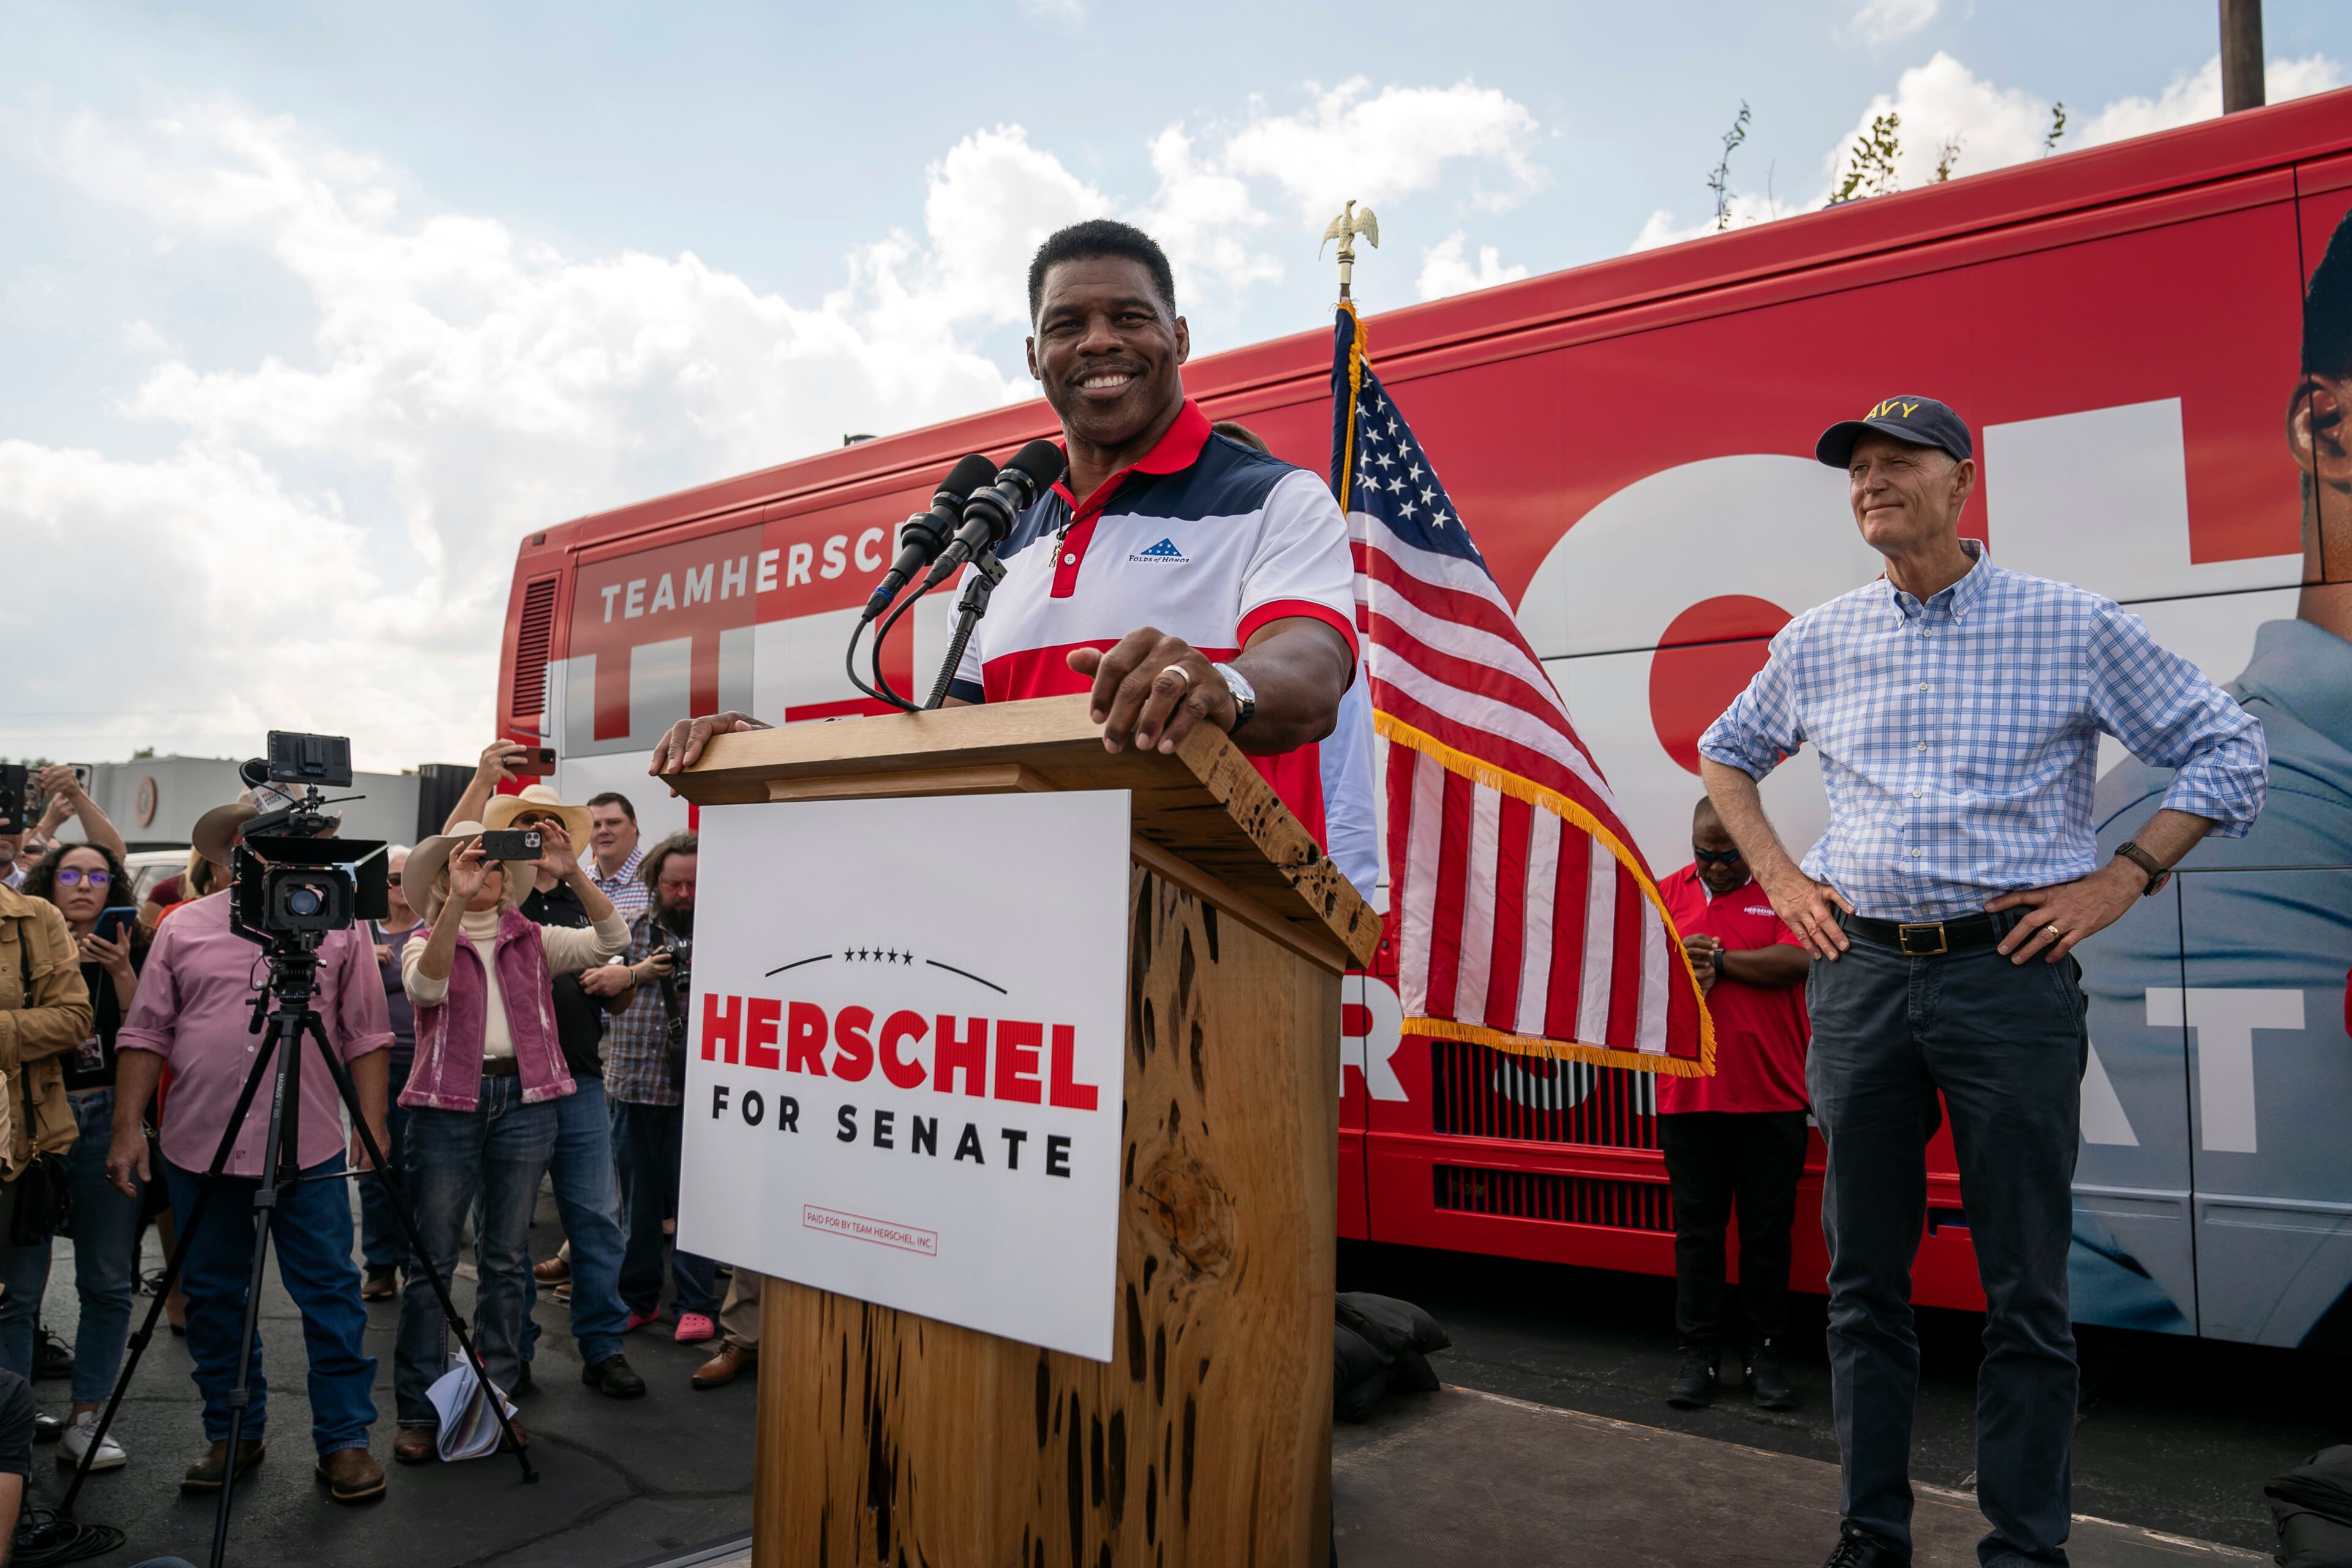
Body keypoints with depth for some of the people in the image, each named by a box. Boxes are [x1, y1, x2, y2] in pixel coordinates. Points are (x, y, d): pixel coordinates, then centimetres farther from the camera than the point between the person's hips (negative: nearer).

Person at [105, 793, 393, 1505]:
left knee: (330, 1294, 1)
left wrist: (373, 1126, -4)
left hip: (310, 1150, -2)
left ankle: (344, 1440, 11)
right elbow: (145, 1035, 7)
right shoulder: (183, 928, 7)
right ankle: (232, 1434, 29)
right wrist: (128, 1126, 0)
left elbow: (366, 1036, 3)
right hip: (199, 1147, 2)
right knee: (212, 1296, 12)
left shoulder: (339, 927, 3)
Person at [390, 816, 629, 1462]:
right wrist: (457, 899, -27)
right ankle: (418, 1410, 13)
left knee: (506, 1259, 10)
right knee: (433, 1260, 2)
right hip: (446, 1105, -2)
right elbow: (426, 984, -18)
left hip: (524, 1100, 2)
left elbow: (612, 938, -5)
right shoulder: (424, 942, 5)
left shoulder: (534, 940, 9)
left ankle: (495, 1397, 21)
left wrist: (572, 873, -17)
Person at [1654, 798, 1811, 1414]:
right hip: (1689, 1095, 2)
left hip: (1772, 1098, -2)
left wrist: (1716, 957, -11)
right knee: (1696, 1230, 7)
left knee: (1768, 1231, 7)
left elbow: (1798, 960, -13)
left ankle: (1765, 1355, 19)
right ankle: (1700, 1356, 17)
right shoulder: (1668, 893, 11)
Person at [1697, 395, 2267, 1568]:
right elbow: (1724, 753, 23)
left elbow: (2226, 748, 7)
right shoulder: (1817, 643, 9)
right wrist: (1778, 878, 12)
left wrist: (2121, 878, -2)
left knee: (2023, 1289, 3)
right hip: (1859, 973, 3)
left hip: (2010, 974, -2)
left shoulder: (2072, 625, 1)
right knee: (1864, 1278, 9)